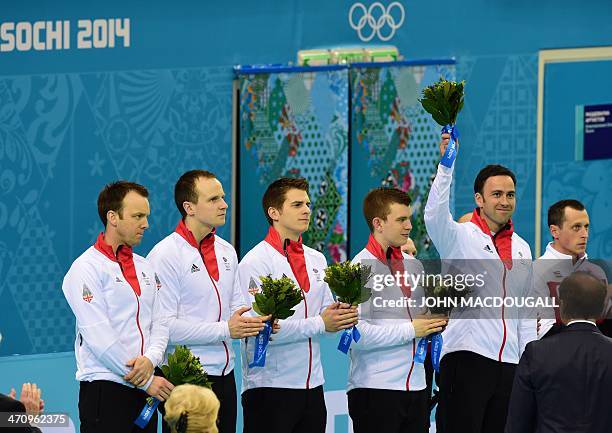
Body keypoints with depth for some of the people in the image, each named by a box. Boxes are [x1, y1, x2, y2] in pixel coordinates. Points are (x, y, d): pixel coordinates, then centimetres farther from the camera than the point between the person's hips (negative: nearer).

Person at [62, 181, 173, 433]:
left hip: (145, 389, 7)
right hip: (104, 391, -7)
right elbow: (99, 337, -13)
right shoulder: (86, 268, -7)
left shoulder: (145, 268, 16)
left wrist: (150, 359, -11)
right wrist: (146, 382, -12)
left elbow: (160, 323, 11)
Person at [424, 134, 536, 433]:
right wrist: (447, 164, -32)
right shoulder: (460, 237, -1)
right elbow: (434, 216, -24)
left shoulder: (521, 248, 17)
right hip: (466, 358, -6)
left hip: (509, 363, 6)